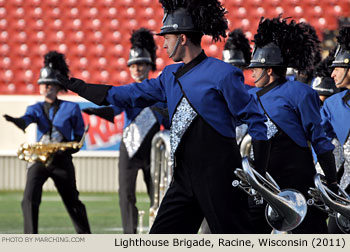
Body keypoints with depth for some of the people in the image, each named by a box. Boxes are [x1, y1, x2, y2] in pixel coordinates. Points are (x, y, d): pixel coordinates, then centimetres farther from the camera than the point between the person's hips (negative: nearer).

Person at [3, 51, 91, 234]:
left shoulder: (71, 109, 3)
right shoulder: (36, 109, 9)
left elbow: (79, 136, 6)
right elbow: (27, 120, -14)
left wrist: (67, 150, -11)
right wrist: (16, 121, -37)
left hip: (62, 161, -1)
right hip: (38, 159, 1)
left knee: (72, 202, 7)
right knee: (30, 199, -17)